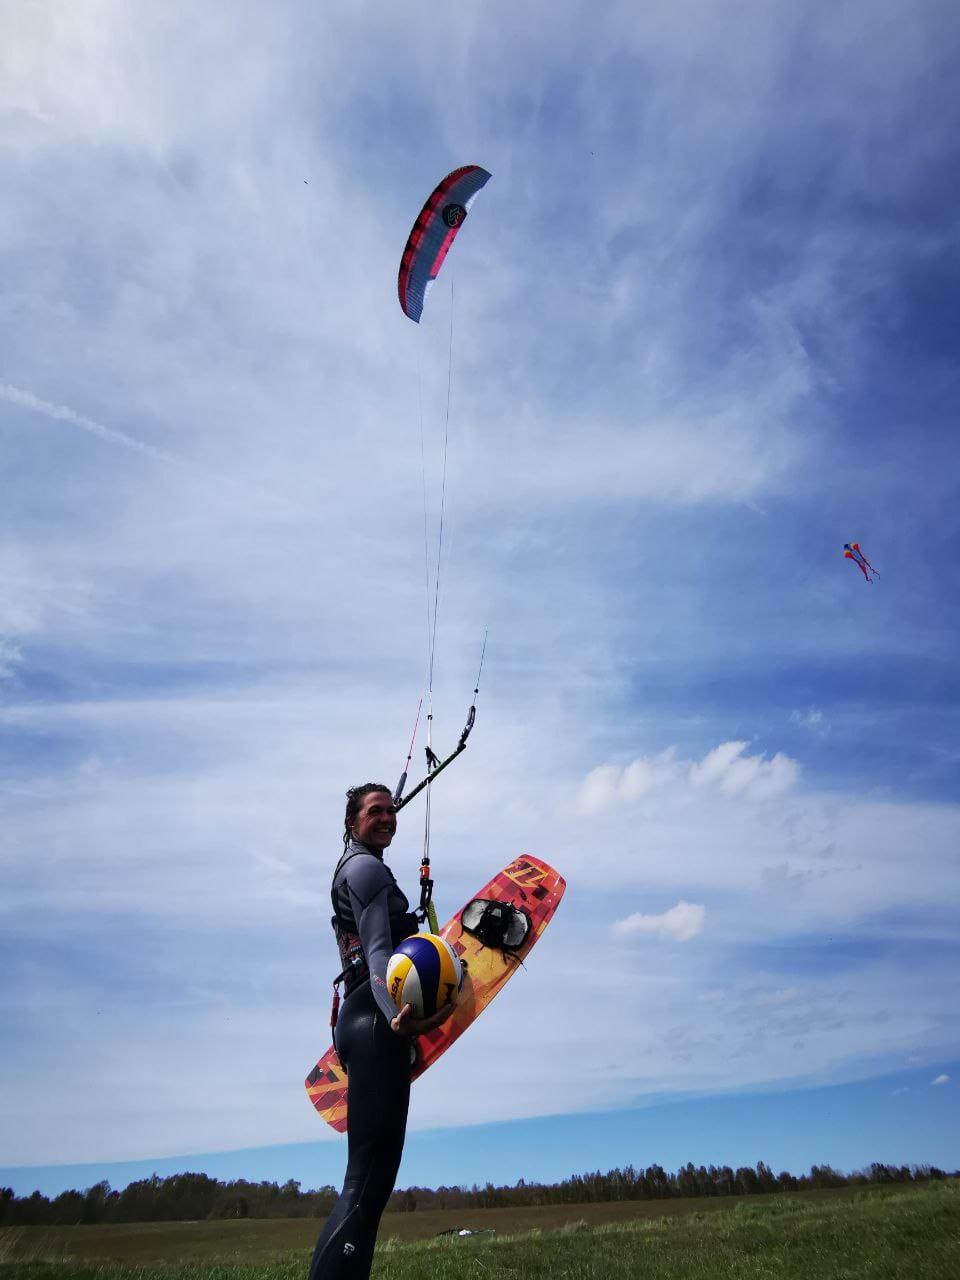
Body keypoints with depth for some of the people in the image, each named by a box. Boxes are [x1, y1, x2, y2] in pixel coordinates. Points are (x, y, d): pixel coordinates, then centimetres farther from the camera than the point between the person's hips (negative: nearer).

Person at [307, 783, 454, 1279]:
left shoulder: (351, 867, 22)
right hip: (375, 1021, -11)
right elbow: (379, 949, -23)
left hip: (360, 1020, 11)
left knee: (369, 1179, 15)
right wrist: (394, 1015, -37)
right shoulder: (366, 867, -8)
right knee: (369, 1180, -14)